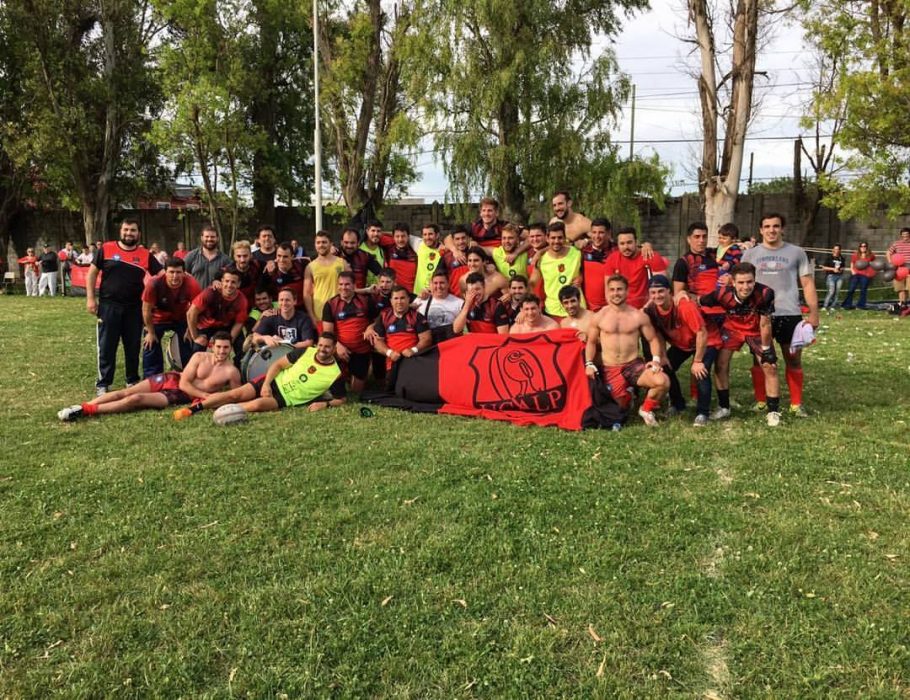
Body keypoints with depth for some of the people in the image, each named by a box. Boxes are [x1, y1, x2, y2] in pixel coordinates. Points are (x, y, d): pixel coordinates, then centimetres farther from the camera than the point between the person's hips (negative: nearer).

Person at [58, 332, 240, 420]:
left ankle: (87, 411, -18)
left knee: (136, 399, -20)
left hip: (179, 396, -3)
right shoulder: (200, 357, -3)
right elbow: (184, 382, -6)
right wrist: (205, 395, -18)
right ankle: (83, 406, -5)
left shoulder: (231, 372, -10)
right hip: (170, 379, 3)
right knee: (125, 392, -12)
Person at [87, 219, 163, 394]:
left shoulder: (145, 254, 3)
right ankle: (103, 384, 13)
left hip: (134, 307, 2)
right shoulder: (106, 249, 0)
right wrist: (90, 298, -3)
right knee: (107, 346, 4)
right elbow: (92, 273, 3)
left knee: (133, 346, 11)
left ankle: (133, 380, 25)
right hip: (109, 305, -1)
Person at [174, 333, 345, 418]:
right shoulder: (306, 352, -4)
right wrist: (266, 384, -12)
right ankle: (193, 408, -8)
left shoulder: (335, 375, -10)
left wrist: (325, 404, -19)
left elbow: (341, 399, 0)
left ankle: (222, 410, -14)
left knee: (257, 405, -32)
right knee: (236, 394, -15)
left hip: (286, 400, -2)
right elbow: (278, 364, 2)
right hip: (274, 382, 3)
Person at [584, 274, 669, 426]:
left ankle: (646, 409, 4)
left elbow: (653, 339, 5)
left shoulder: (639, 316, -1)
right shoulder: (599, 317, 0)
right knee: (622, 406, 0)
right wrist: (589, 364, -5)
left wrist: (656, 359, -12)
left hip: (634, 364, 0)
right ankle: (627, 392, 38)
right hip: (609, 369, 0)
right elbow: (591, 342, 8)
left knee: (662, 381, -26)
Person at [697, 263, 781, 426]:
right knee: (721, 364, -3)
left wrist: (766, 349, -13)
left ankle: (773, 411, 9)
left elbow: (765, 323, -22)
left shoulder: (765, 294, -35)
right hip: (732, 328, 1)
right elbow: (699, 302, -13)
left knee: (769, 368, -5)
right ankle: (723, 407, 14)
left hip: (757, 330, -1)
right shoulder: (723, 294, -33)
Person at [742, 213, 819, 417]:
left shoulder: (796, 253, 7)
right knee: (760, 359, 6)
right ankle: (760, 402, 16)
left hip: (789, 314, 0)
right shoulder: (750, 254, 9)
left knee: (794, 360, 4)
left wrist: (813, 312, 0)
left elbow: (808, 284, 7)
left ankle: (796, 404, 14)